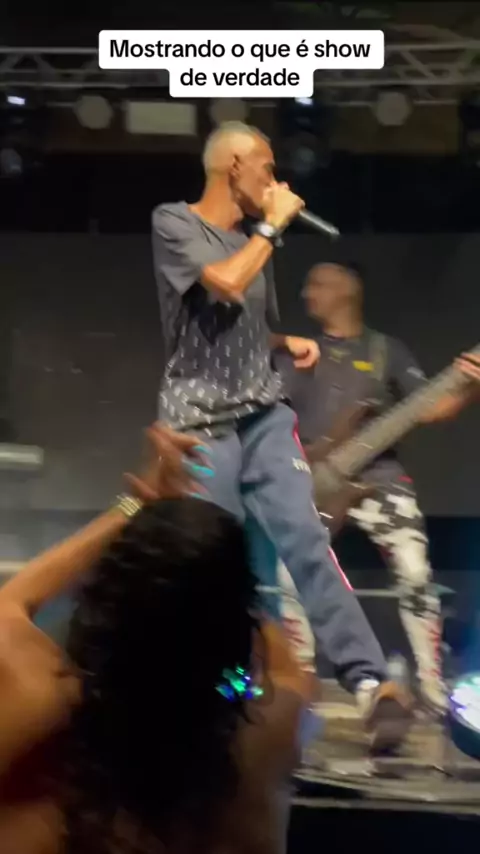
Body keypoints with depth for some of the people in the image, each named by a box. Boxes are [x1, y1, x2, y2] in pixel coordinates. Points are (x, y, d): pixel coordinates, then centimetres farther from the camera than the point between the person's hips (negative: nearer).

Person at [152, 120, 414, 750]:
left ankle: (370, 682, -23)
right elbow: (225, 284, -21)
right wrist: (273, 226, -10)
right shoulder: (174, 224, -3)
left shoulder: (254, 238, 16)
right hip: (199, 424, -4)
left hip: (265, 415, 4)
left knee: (305, 539, -12)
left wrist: (290, 343, 11)